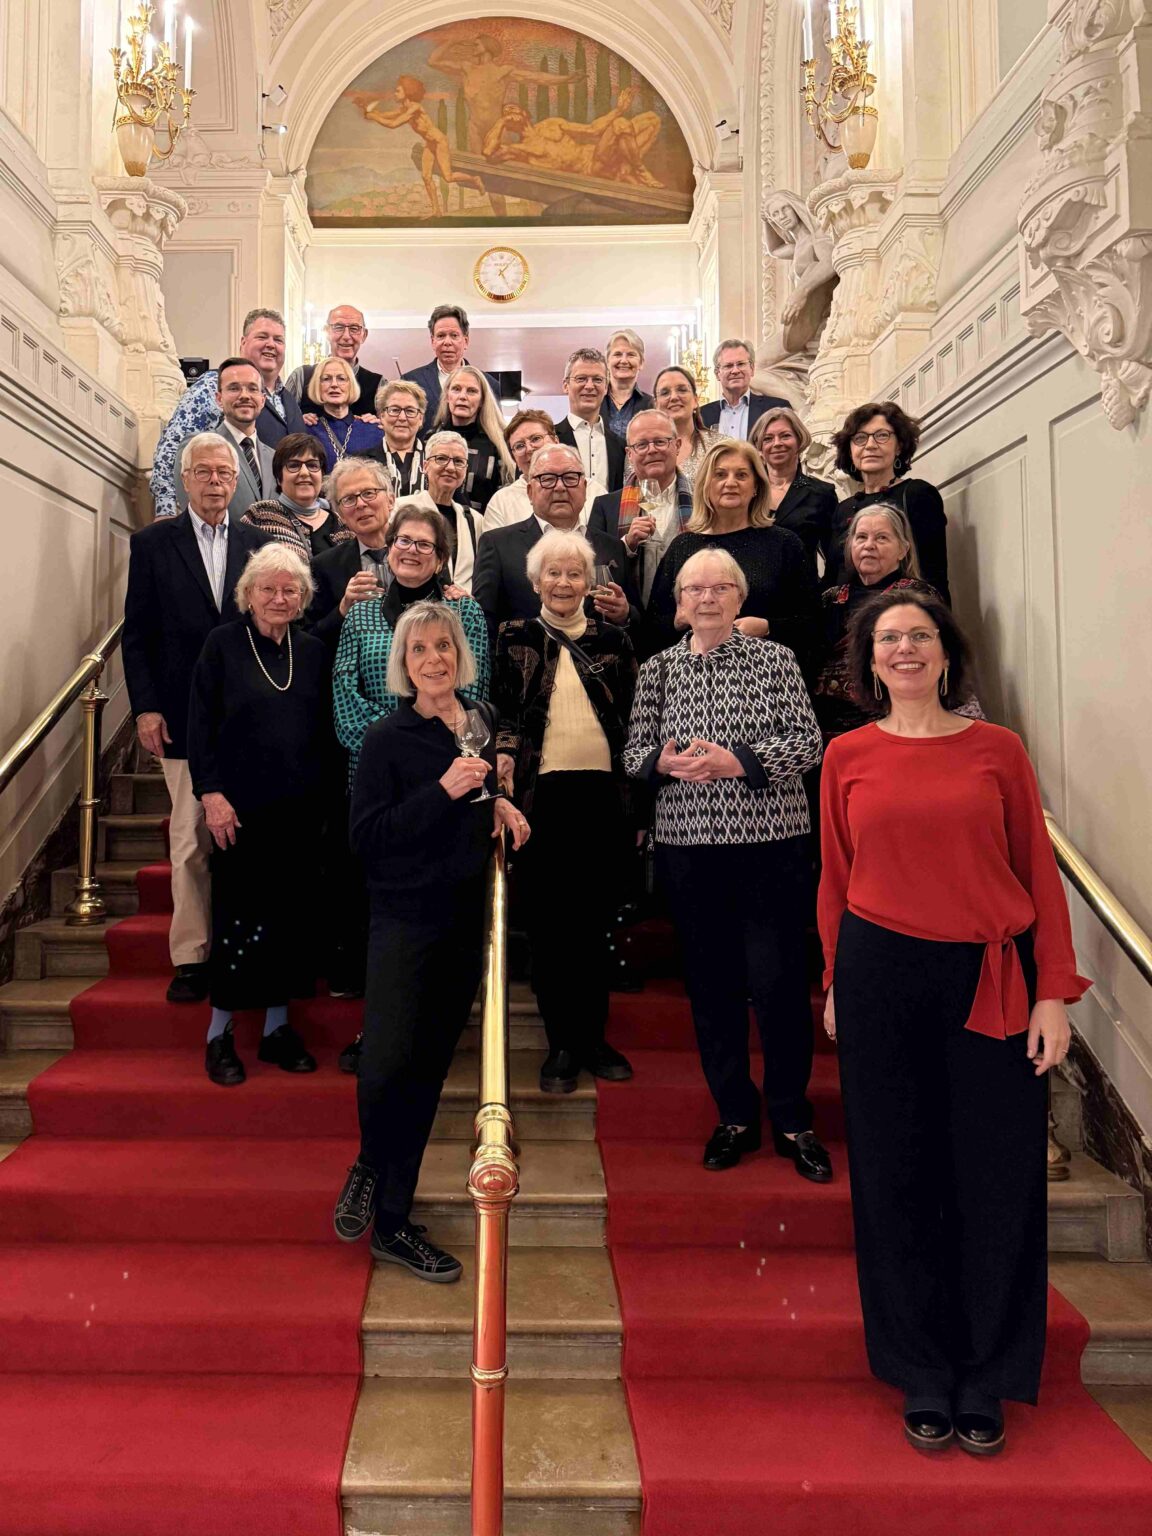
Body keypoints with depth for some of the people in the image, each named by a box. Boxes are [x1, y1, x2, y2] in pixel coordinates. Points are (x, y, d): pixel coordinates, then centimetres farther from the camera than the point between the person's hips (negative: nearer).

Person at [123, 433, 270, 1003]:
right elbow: (136, 634, 3)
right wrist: (145, 707, -6)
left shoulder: (258, 543, 9)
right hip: (183, 717, -1)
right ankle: (191, 956, 13)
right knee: (190, 842, 3)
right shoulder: (152, 543, 5)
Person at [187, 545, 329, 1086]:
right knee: (238, 917, 1)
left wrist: (321, 792, 6)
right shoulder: (223, 643, -1)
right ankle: (219, 1035, 16)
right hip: (240, 807, -3)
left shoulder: (312, 651, 9)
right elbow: (200, 723, -4)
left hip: (300, 808, 4)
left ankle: (278, 1028, 22)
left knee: (287, 915, 9)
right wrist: (211, 793, -12)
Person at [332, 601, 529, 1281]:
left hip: (466, 919, 5)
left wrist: (500, 807, 5)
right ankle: (369, 1164, 23)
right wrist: (442, 791, -21)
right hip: (406, 917, -5)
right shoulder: (389, 737, -8)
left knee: (427, 1072, 11)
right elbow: (366, 834, -14)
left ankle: (393, 1222, 24)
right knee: (386, 1067, -13)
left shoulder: (483, 721, 7)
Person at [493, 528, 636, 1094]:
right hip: (541, 791, -1)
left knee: (595, 918, 9)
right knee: (547, 920, 4)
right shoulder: (516, 638, 8)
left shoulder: (612, 639, 11)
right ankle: (561, 1042, 16)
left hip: (602, 791, 1)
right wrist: (503, 756, -13)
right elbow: (501, 711, 6)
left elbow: (631, 716, 12)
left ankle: (593, 1036, 22)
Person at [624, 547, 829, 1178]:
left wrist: (737, 760, -17)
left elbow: (808, 742, -4)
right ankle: (735, 1115, 26)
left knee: (777, 980, -1)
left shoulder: (775, 659, 2)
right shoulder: (657, 669, 9)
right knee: (710, 982, 9)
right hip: (686, 843, 3)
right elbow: (634, 751, 10)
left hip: (770, 840, -2)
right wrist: (664, 762, -12)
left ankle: (792, 1119, 19)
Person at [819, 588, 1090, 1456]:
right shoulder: (848, 757, 3)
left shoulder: (997, 749, 2)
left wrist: (1054, 992, -4)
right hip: (882, 979, 0)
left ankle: (986, 1381, 27)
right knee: (898, 1180, 9)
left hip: (992, 980, 0)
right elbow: (835, 882, 8)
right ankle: (924, 1380, 27)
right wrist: (836, 986, 7)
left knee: (997, 1180, 7)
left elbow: (1039, 873, 2)